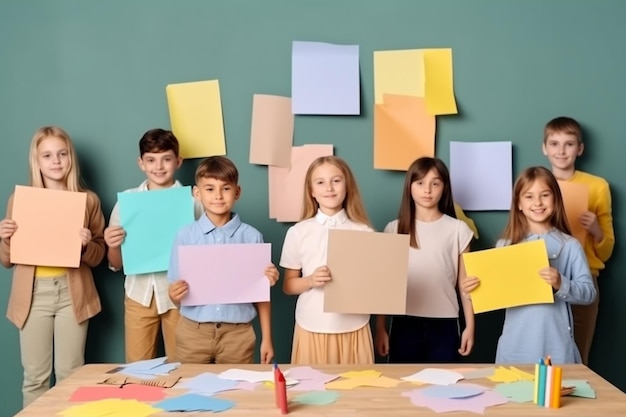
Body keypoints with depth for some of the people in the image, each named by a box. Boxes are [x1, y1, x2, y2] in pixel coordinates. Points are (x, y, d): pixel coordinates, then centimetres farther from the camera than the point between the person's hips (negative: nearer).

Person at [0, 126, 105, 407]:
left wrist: (86, 245, -15)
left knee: (70, 374, 7)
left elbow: (98, 257, 5)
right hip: (33, 294, 1)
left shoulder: (88, 200, 1)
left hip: (72, 293, -1)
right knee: (35, 376, 7)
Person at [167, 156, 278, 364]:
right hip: (193, 332, 0)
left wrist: (266, 338, 1)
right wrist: (174, 294, -21)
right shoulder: (185, 235, -2)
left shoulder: (252, 237, -2)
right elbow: (176, 296, 1)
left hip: (237, 333, 0)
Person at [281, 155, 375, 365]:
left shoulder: (364, 232, 0)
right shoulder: (298, 232, 0)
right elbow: (288, 286, 5)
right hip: (312, 329, 0)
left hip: (354, 329, 0)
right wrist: (310, 280, -14)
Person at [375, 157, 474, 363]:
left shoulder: (458, 229, 1)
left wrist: (470, 326, 2)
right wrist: (380, 328, 3)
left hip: (444, 324, -1)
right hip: (404, 323, 1)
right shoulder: (394, 229, 3)